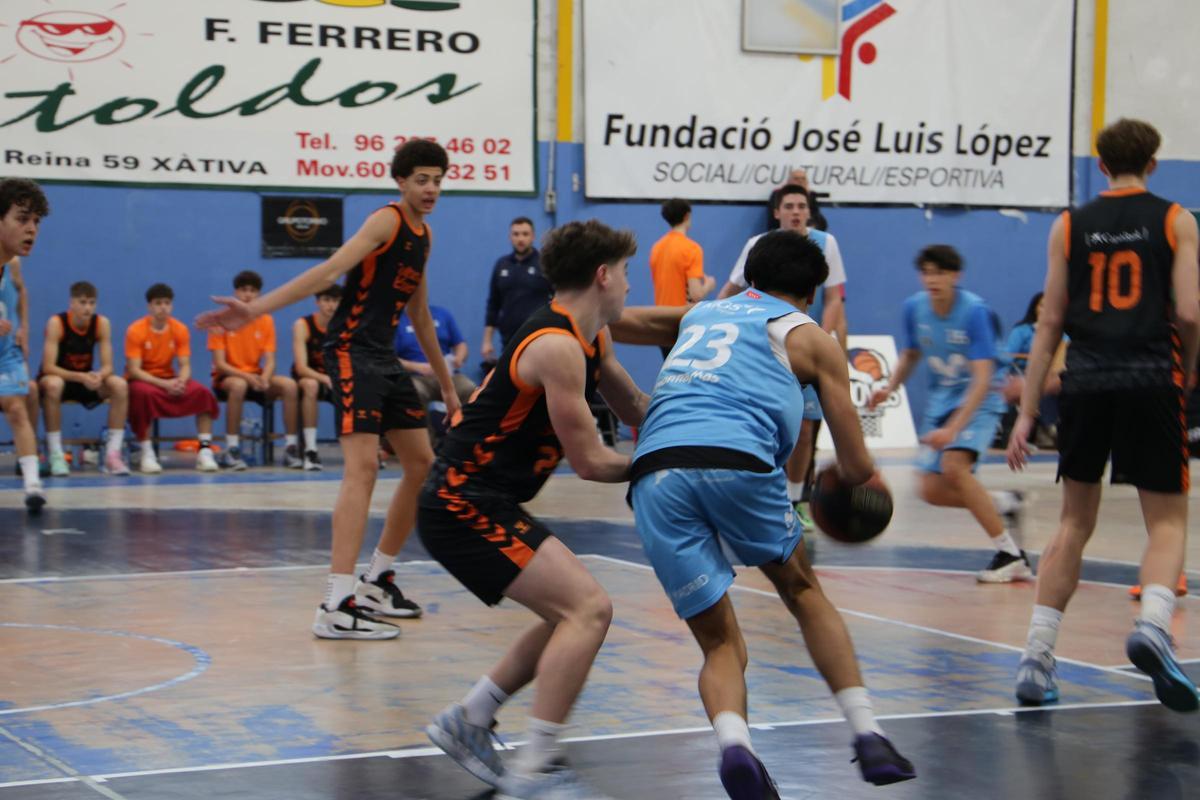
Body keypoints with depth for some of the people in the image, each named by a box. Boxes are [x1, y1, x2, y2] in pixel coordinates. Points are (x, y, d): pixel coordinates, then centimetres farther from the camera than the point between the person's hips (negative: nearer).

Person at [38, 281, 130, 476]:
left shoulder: (102, 323, -11)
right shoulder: (56, 323, -21)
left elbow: (107, 366, -12)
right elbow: (48, 367, -26)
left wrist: (98, 376, -37)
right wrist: (80, 377, -40)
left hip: (86, 380, 4)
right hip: (59, 378, -3)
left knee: (120, 385, -23)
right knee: (53, 384, -39)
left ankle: (113, 453, -20)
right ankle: (55, 455, -30)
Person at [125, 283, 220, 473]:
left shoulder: (180, 330, -3)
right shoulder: (135, 331, -14)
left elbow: (185, 365, -5)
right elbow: (134, 370, -19)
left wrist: (180, 382, -29)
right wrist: (163, 384, -30)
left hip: (169, 380, 4)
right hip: (141, 381, -4)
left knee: (202, 392, -21)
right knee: (144, 393, -39)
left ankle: (205, 450, -19)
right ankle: (147, 454, -30)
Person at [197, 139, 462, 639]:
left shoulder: (422, 235, 16)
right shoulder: (386, 221, -10)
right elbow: (330, 270, -24)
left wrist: (446, 384, 31)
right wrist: (257, 308, -37)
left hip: (385, 358, 9)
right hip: (353, 351, -9)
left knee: (422, 465, 12)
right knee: (363, 466, -20)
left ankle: (376, 581, 25)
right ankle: (336, 607, -27)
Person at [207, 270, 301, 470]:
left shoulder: (266, 321, 3)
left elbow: (270, 361, -1)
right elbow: (219, 363, -12)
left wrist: (264, 378, -24)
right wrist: (246, 376, -28)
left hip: (255, 377, 4)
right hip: (227, 378, -4)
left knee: (289, 384, -25)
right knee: (239, 385, -40)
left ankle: (291, 446, -19)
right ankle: (231, 450, -33)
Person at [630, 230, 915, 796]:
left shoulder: (699, 314, 33)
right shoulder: (810, 338, 21)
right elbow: (857, 468, 20)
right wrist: (832, 478, 42)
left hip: (654, 470, 3)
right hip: (737, 459, -3)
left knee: (721, 645, 11)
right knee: (804, 593, 24)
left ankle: (733, 742, -18)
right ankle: (866, 735, 15)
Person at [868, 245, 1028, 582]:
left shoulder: (974, 310, -23)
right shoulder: (914, 307, -4)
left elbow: (983, 378, -27)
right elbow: (911, 354, 16)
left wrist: (952, 428, -36)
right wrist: (890, 387, -4)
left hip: (979, 399, -7)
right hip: (940, 399, 7)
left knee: (954, 465, -29)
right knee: (932, 490, 0)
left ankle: (1011, 556, -22)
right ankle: (1003, 504, 27)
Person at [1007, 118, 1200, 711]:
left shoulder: (1069, 227, 9)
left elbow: (1050, 322, 6)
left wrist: (1027, 411, 7)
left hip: (1086, 381, 2)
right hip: (1151, 379, -2)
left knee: (1074, 524, 13)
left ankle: (1035, 661, 7)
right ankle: (1152, 624, -20)